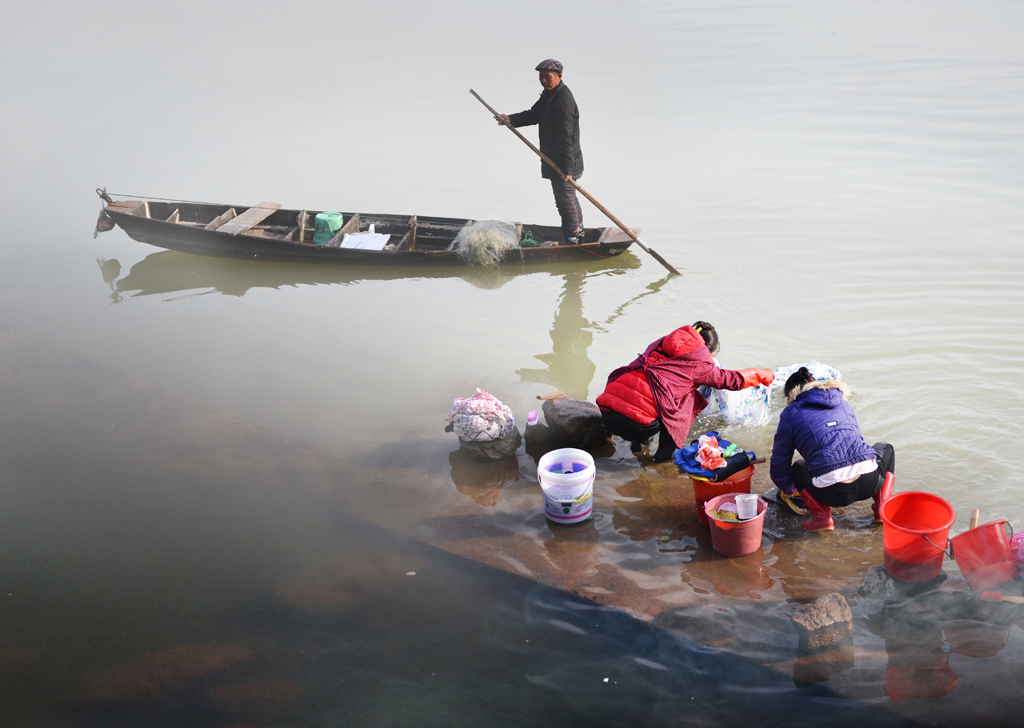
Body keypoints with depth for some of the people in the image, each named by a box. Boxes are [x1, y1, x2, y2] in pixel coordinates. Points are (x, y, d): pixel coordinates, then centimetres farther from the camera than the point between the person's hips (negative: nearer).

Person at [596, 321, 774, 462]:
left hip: (606, 411, 6)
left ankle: (637, 443, 28)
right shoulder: (700, 364, 10)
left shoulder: (660, 344, 26)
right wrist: (764, 376, 42)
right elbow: (733, 379, 24)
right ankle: (664, 452, 15)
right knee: (688, 399, 16)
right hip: (637, 425, -6)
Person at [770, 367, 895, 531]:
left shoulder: (791, 413, 14)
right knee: (885, 448, 37)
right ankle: (882, 505, 16)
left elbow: (779, 467, 17)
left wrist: (789, 492, 39)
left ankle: (822, 516, 6)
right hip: (869, 481, 3)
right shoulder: (841, 402, 26)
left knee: (797, 469, 32)